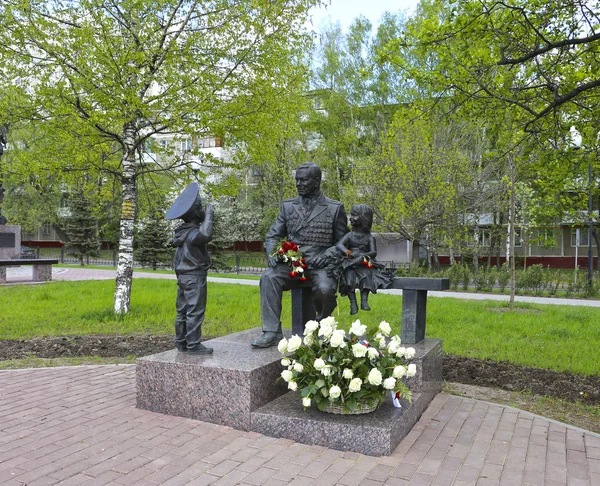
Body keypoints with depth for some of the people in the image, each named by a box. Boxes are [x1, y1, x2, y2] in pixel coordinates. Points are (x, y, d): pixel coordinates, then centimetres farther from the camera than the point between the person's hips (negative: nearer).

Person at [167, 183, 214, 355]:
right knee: (195, 311, -5)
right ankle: (193, 345, -2)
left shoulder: (182, 231, 10)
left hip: (183, 276, 9)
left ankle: (181, 342, 20)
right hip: (195, 277, -9)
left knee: (183, 311, 13)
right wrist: (209, 216, -27)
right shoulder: (193, 232, -18)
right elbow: (206, 234, -40)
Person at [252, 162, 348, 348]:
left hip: (319, 266, -2)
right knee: (268, 278, -27)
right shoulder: (288, 206, 13)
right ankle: (272, 332, -21)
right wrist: (272, 253, -8)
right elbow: (272, 236, 14)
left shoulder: (334, 208, 6)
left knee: (324, 289, -32)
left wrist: (325, 255, -13)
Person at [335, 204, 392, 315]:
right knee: (349, 276, -31)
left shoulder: (370, 237, 12)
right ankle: (353, 303, -33)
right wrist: (349, 253, -20)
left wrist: (362, 255, -20)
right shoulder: (350, 235, 15)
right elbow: (339, 245, -1)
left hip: (365, 264, -1)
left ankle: (364, 301, -35)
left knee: (366, 274, -33)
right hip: (350, 264, 1)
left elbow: (373, 252, 0)